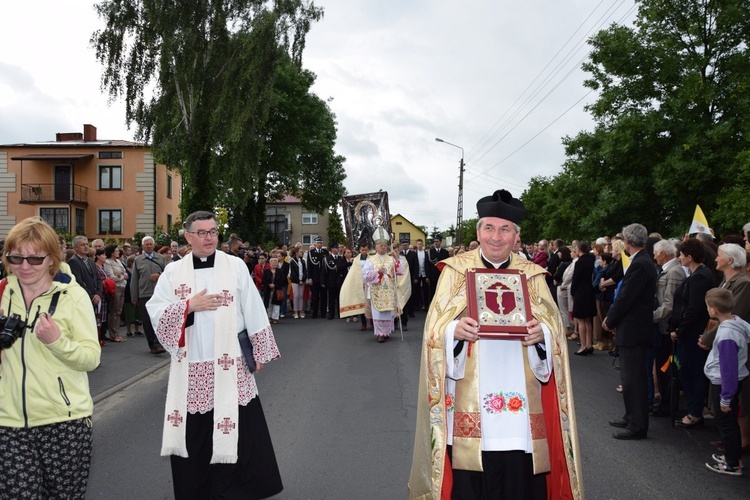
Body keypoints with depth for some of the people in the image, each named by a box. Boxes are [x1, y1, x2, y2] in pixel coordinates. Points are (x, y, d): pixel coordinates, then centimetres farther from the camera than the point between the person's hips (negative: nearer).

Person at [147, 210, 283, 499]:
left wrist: (260, 353, 1)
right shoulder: (173, 272, 5)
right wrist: (189, 305, -13)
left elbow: (254, 312, 1)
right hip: (191, 369, 2)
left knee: (235, 433, 3)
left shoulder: (236, 266, -1)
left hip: (230, 365, -2)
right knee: (193, 436, 10)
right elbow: (155, 313, -1)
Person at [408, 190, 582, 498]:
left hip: (520, 400, 1)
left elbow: (553, 326, 4)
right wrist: (455, 330, -22)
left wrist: (541, 333, -18)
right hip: (470, 400, -1)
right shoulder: (455, 270, 5)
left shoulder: (532, 275, 10)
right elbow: (436, 327, -1)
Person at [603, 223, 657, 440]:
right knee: (631, 378, 19)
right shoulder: (643, 262, 11)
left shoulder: (640, 264, -20)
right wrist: (611, 318, 7)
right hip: (634, 329, 10)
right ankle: (632, 418, 30)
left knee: (633, 380, -3)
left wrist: (610, 321, -7)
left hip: (633, 331, -10)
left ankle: (637, 426, 5)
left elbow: (625, 298, -20)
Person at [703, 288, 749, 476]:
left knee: (725, 422, 5)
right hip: (733, 380, 9)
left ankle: (733, 465, 17)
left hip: (724, 383, -9)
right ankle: (733, 455, 36)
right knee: (730, 421, 22)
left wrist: (725, 397, -18)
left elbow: (728, 369, -26)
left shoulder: (726, 335, -30)